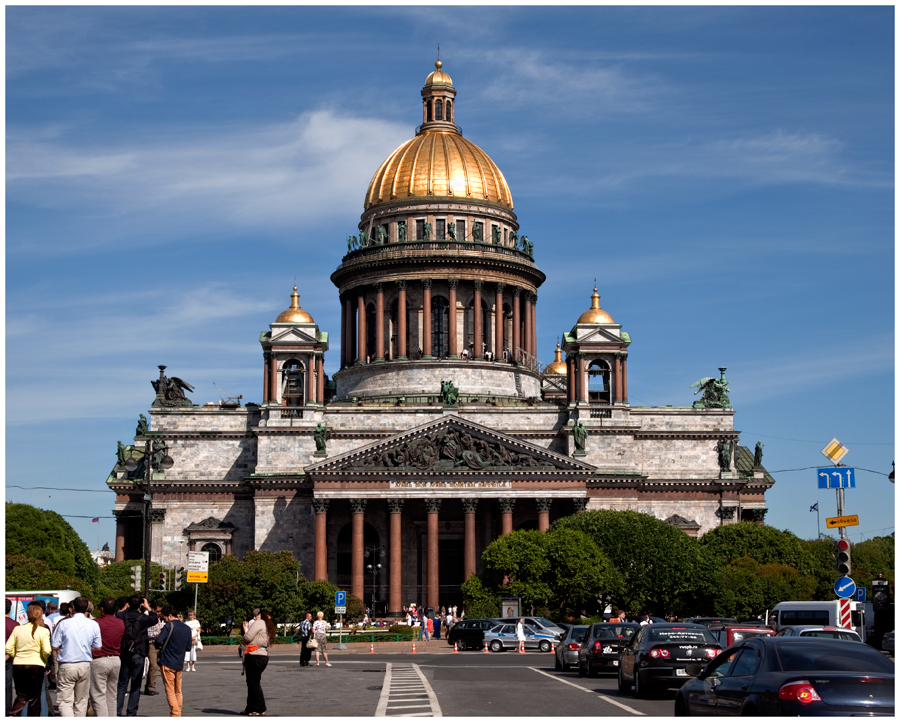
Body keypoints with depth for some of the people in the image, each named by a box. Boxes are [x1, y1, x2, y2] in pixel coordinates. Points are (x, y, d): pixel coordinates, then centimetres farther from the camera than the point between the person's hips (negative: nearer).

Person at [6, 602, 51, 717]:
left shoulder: (17, 629, 3)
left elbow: (8, 649, 2)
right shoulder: (43, 631, -7)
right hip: (36, 665, -3)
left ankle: (12, 715, -12)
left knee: (21, 696, 10)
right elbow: (46, 651, -13)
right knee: (34, 698, 9)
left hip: (18, 665, 3)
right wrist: (45, 661, 6)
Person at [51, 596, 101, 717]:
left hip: (67, 665, -3)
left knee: (65, 701, -4)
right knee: (81, 701, 14)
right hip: (85, 665, 3)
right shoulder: (94, 625, 2)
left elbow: (54, 646, -4)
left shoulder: (63, 623, -6)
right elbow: (98, 647, 7)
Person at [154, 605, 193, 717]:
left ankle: (175, 714, -8)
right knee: (178, 691, 15)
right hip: (180, 664, 6)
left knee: (170, 691, -2)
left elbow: (158, 641, -21)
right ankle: (178, 713, 17)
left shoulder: (169, 626, -11)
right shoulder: (187, 628, 9)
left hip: (167, 663, -6)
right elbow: (188, 648, 12)